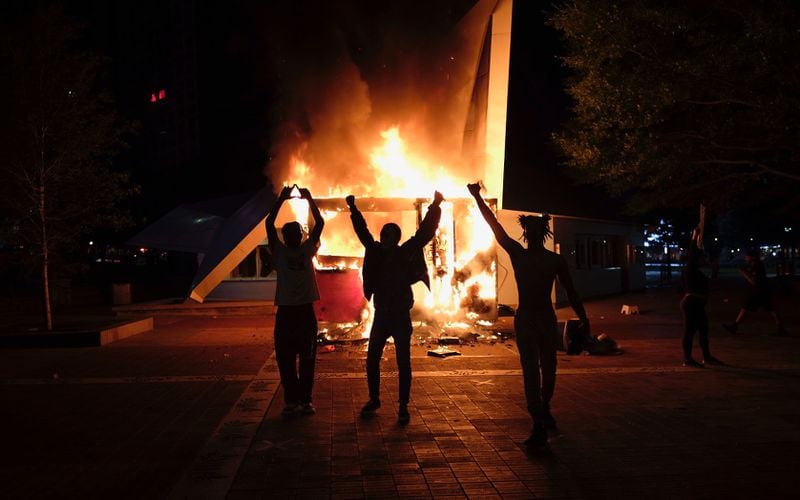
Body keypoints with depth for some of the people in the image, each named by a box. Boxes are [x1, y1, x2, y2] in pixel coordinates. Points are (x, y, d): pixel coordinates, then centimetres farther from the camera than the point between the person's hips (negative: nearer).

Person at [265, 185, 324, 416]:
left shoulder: (307, 249, 8)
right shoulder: (279, 251, 4)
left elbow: (320, 223, 6)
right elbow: (269, 223, -3)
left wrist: (310, 199, 2)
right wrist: (281, 198, -5)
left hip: (306, 310, 1)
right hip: (286, 311, -1)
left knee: (307, 358, 5)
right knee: (285, 359, 1)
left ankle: (305, 400, 14)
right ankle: (290, 400, 11)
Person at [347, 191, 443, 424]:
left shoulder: (405, 254, -6)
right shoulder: (375, 252, 2)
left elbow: (424, 233, -9)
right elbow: (362, 231, 14)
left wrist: (435, 206, -13)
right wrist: (353, 209, 18)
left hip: (401, 317, -3)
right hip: (381, 316, 3)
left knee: (403, 363, 2)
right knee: (372, 360, 8)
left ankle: (403, 406, 13)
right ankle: (374, 399, 27)